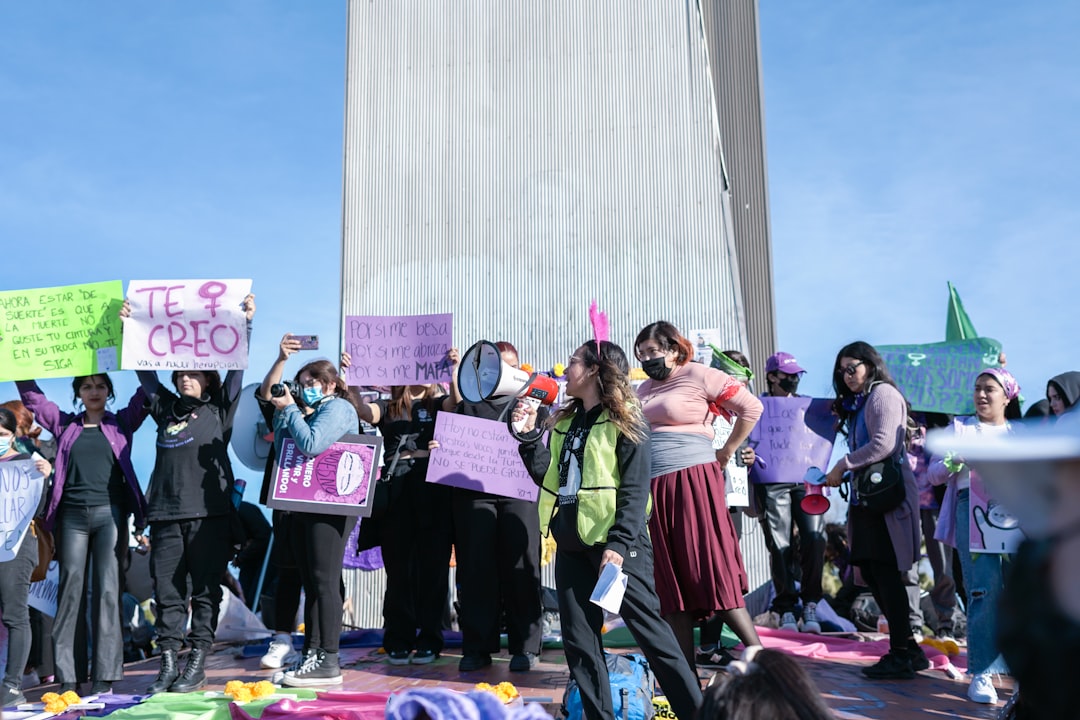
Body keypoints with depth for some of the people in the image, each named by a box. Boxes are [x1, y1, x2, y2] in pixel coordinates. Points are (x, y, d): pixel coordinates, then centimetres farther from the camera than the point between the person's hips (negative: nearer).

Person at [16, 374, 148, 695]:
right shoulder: (65, 425, 15)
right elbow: (31, 395, 15)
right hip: (72, 515, 2)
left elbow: (145, 394, 5)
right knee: (70, 589, -1)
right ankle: (66, 677, 2)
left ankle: (105, 677, -5)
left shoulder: (122, 423, 11)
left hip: (110, 514, -2)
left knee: (108, 590, -6)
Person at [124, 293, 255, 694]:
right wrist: (130, 327, 11)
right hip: (166, 514, 3)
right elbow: (144, 369, 17)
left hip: (209, 513, -3)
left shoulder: (220, 409, 9)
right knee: (167, 590, 3)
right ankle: (168, 664, 10)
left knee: (204, 589, 1)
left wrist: (245, 323, -6)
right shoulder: (166, 408, 18)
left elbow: (236, 366, 1)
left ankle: (198, 664, 8)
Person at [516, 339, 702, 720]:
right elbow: (549, 478, 13)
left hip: (614, 540, -7)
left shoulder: (624, 422, -6)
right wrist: (529, 436, 4)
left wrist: (619, 544, -21)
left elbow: (635, 490, -13)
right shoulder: (563, 423, 15)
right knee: (578, 638, 8)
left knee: (648, 627, -4)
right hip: (571, 543, 7)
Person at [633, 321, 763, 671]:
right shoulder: (644, 389, 18)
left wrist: (726, 452, -1)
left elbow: (751, 406, -5)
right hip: (654, 488, 7)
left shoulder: (698, 376, -3)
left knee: (708, 568, -10)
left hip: (693, 480, -7)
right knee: (671, 580, 6)